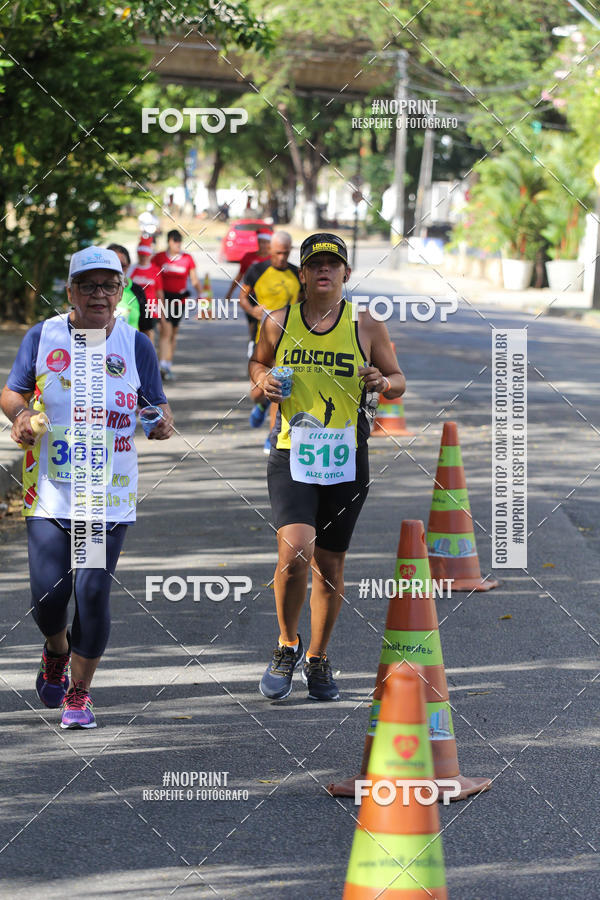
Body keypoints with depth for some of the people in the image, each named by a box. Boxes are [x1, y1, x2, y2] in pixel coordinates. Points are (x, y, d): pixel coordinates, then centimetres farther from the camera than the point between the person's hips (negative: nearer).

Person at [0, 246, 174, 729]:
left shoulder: (136, 346, 3)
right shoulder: (43, 336, 3)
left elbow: (156, 402, 11)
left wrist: (162, 422, -12)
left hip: (110, 494, 0)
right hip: (49, 491, 0)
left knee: (93, 592, -8)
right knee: (48, 594, -4)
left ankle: (79, 691, 10)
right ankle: (56, 652, 33)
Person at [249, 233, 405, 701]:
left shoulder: (367, 327, 2)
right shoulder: (279, 323, 4)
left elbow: (399, 380, 12)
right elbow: (257, 362, 22)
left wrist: (383, 383, -11)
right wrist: (264, 379, 0)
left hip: (345, 461, 1)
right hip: (291, 455, -1)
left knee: (330, 564, 9)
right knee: (295, 550, -21)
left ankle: (317, 659, 28)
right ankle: (287, 644, 2)